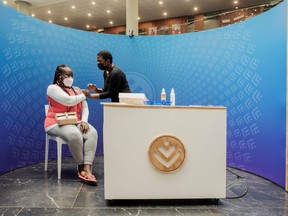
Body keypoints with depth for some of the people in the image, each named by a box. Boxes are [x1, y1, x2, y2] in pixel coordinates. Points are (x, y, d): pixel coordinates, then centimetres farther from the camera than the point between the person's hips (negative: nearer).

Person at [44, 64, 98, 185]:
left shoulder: (77, 90, 19)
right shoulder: (53, 88, -2)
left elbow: (85, 108, 12)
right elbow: (68, 101, -18)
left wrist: (84, 121, -9)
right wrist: (83, 96, 0)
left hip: (75, 123, 6)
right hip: (57, 123, -5)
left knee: (92, 133, -26)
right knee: (75, 135, -37)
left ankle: (87, 169, -35)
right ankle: (81, 167, -16)